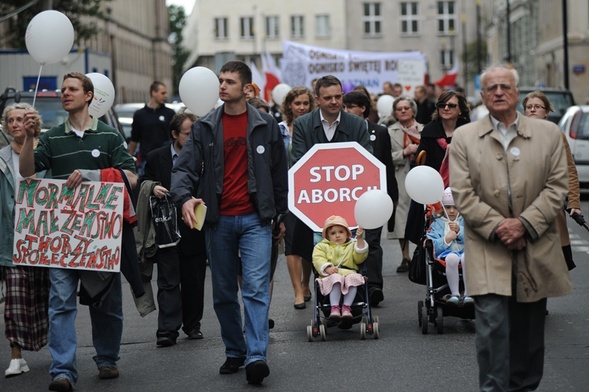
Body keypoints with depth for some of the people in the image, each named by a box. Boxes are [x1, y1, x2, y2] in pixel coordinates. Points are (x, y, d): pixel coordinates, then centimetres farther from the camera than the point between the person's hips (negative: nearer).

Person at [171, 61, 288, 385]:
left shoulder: (266, 126, 4)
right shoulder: (204, 127, 5)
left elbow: (279, 172, 10)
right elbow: (185, 167, -3)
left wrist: (279, 213, 11)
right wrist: (185, 197, -22)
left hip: (255, 219, -2)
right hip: (218, 221, 2)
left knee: (256, 287, -13)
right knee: (223, 293, 9)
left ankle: (256, 356, -17)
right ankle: (234, 352, 21)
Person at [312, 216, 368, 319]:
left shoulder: (352, 246, 27)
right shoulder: (322, 246, 22)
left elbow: (360, 258, 8)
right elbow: (318, 259, 4)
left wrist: (360, 239, -2)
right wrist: (327, 268, -17)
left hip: (349, 274, 2)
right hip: (331, 275, -1)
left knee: (353, 279, -35)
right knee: (336, 279, -38)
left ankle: (346, 307, -37)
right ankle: (334, 308, -45)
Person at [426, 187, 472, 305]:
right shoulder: (437, 223, 21)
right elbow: (431, 246, 5)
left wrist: (459, 231, -6)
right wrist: (446, 240, -9)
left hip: (465, 251, 1)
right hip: (445, 254, -1)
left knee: (466, 257, -37)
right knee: (452, 257, -38)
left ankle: (467, 294, -34)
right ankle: (455, 294, -33)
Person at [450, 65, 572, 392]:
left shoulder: (548, 133, 6)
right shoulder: (464, 138, 4)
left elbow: (556, 186, -1)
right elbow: (463, 193, -3)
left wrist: (524, 224, -13)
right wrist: (498, 226, -14)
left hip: (535, 249, 2)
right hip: (488, 250, -2)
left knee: (529, 330, 10)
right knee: (492, 325, -12)